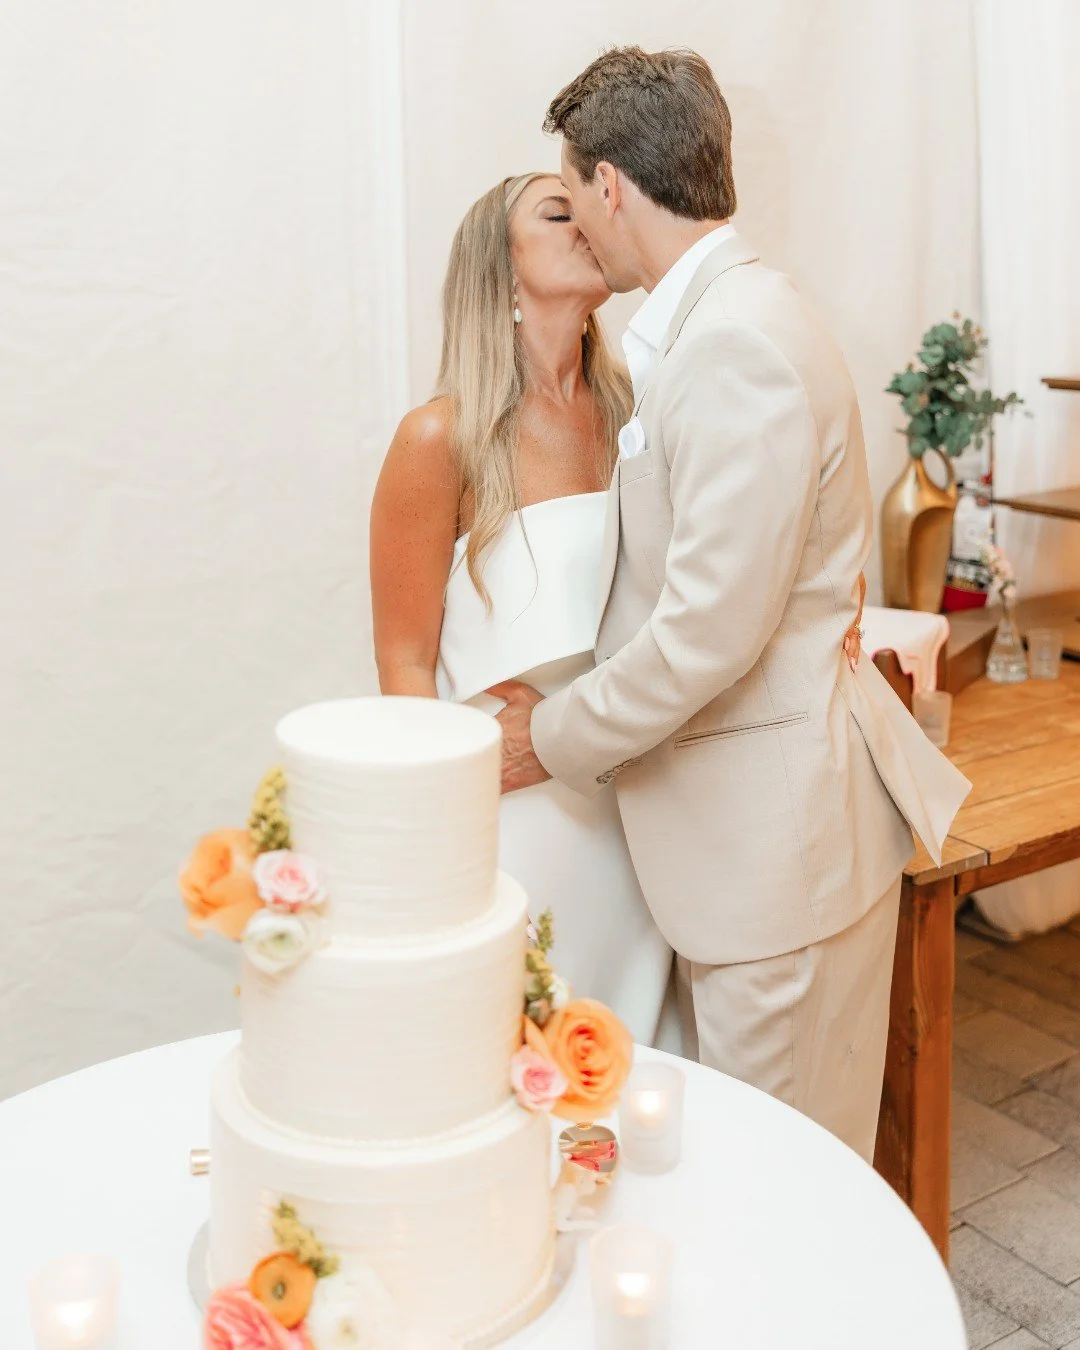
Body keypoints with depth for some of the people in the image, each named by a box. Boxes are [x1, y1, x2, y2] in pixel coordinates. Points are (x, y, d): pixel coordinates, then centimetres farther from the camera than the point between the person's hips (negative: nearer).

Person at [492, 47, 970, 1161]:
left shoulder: (738, 341, -21)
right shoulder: (709, 324, 12)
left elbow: (714, 624, -24)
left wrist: (554, 741, -11)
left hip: (781, 824, -10)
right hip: (735, 817, 10)